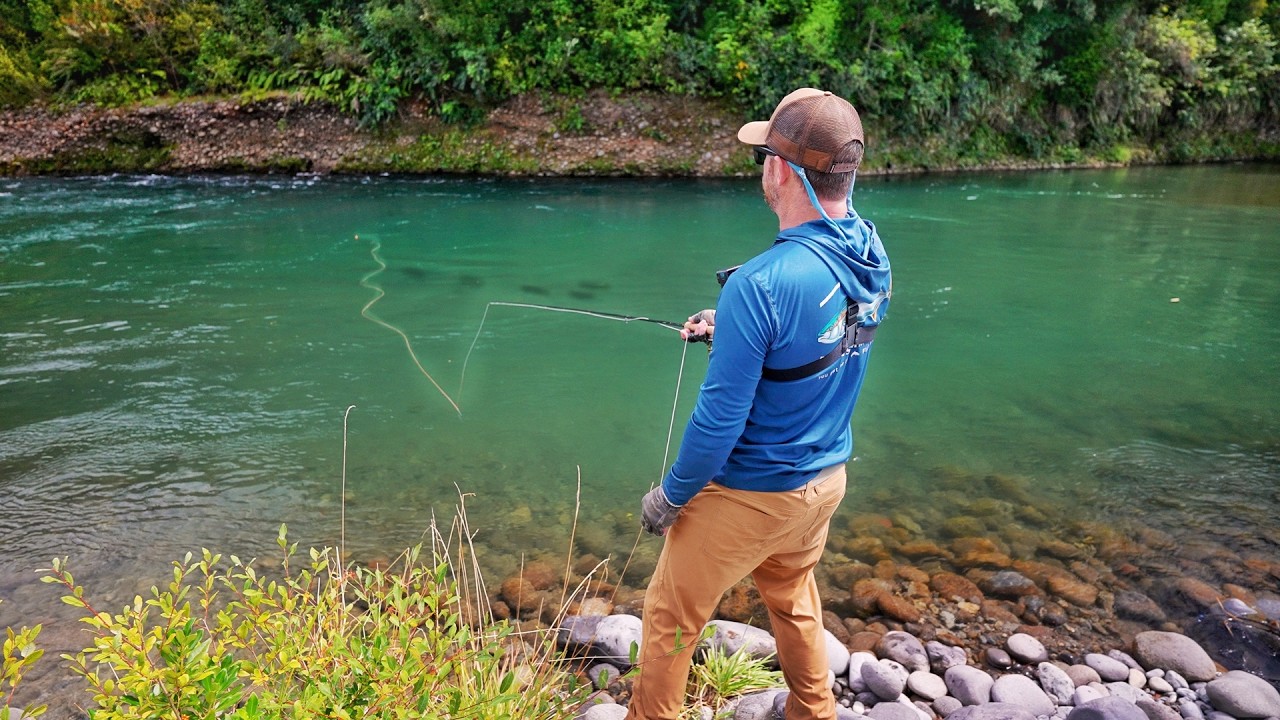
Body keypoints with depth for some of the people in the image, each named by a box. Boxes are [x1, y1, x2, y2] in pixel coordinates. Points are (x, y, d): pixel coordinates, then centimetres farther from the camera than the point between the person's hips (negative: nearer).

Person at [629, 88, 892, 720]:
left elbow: (719, 419, -26)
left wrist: (670, 497, -11)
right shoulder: (872, 258, -6)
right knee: (793, 599, 30)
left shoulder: (761, 284, -31)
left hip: (750, 495, -8)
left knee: (670, 617, 14)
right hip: (826, 478, 8)